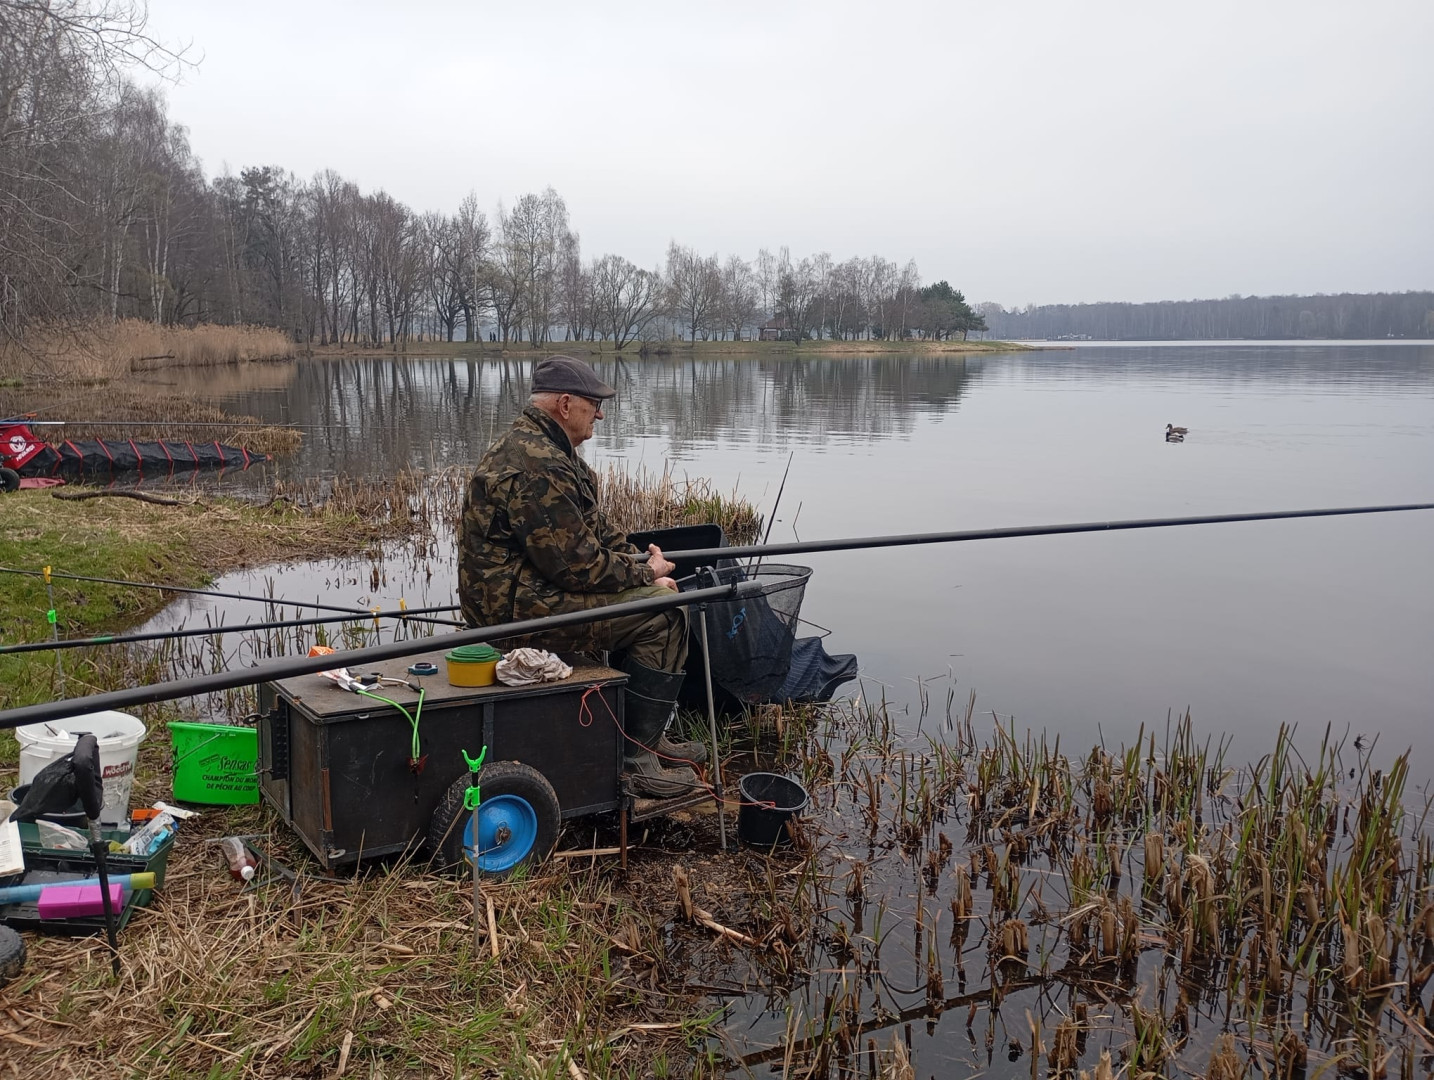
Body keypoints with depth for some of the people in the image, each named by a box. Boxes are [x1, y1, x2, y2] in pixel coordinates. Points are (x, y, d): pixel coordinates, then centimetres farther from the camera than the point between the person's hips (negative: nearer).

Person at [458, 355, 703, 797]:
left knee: (651, 598, 16)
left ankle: (651, 736, 23)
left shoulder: (538, 447, 14)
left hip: (525, 589, 11)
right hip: (520, 607, -11)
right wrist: (645, 573, -9)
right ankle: (636, 759, -7)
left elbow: (596, 527, 19)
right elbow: (578, 564, -24)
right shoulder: (537, 467, -23)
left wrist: (644, 567, 6)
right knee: (664, 616, -13)